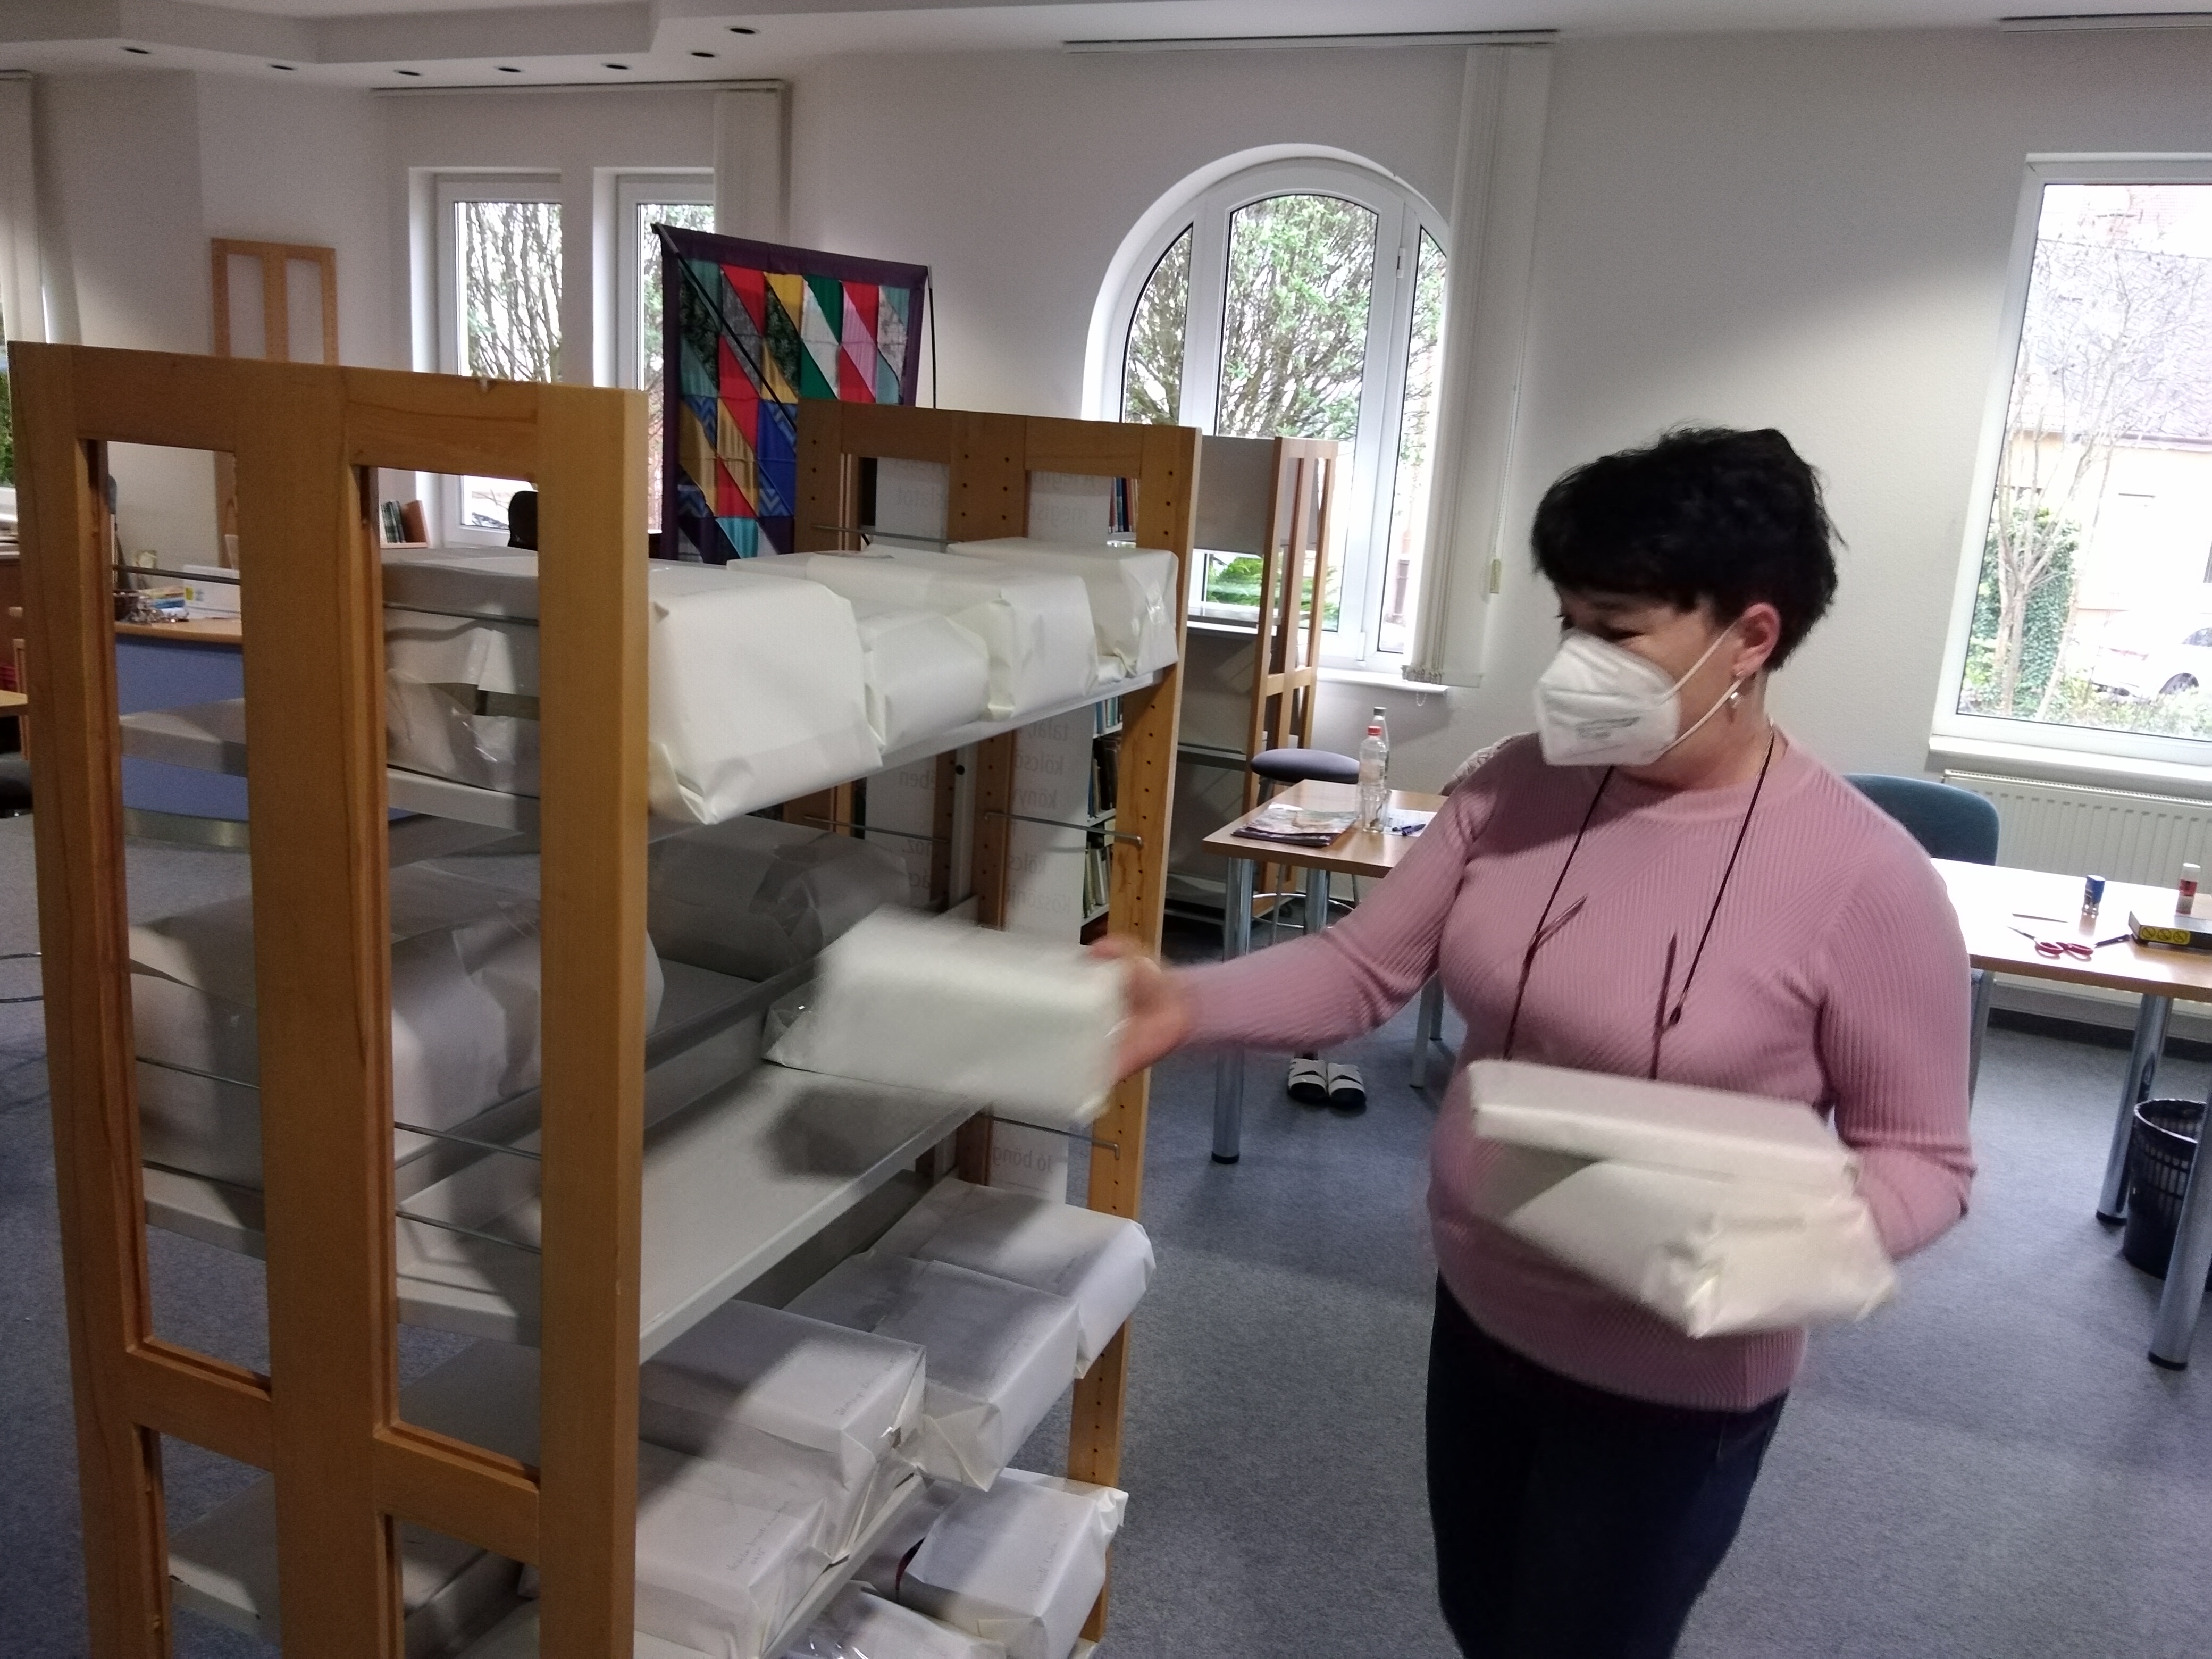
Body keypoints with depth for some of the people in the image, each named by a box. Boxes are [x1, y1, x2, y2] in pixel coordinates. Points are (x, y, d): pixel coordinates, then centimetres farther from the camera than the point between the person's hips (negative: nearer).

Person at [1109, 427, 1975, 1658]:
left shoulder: (1863, 876, -22)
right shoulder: (1518, 790, -7)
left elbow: (1923, 1158, -13)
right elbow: (1364, 968, -5)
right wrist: (1190, 1006, -21)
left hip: (1674, 1381, -5)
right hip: (1482, 1314, 5)